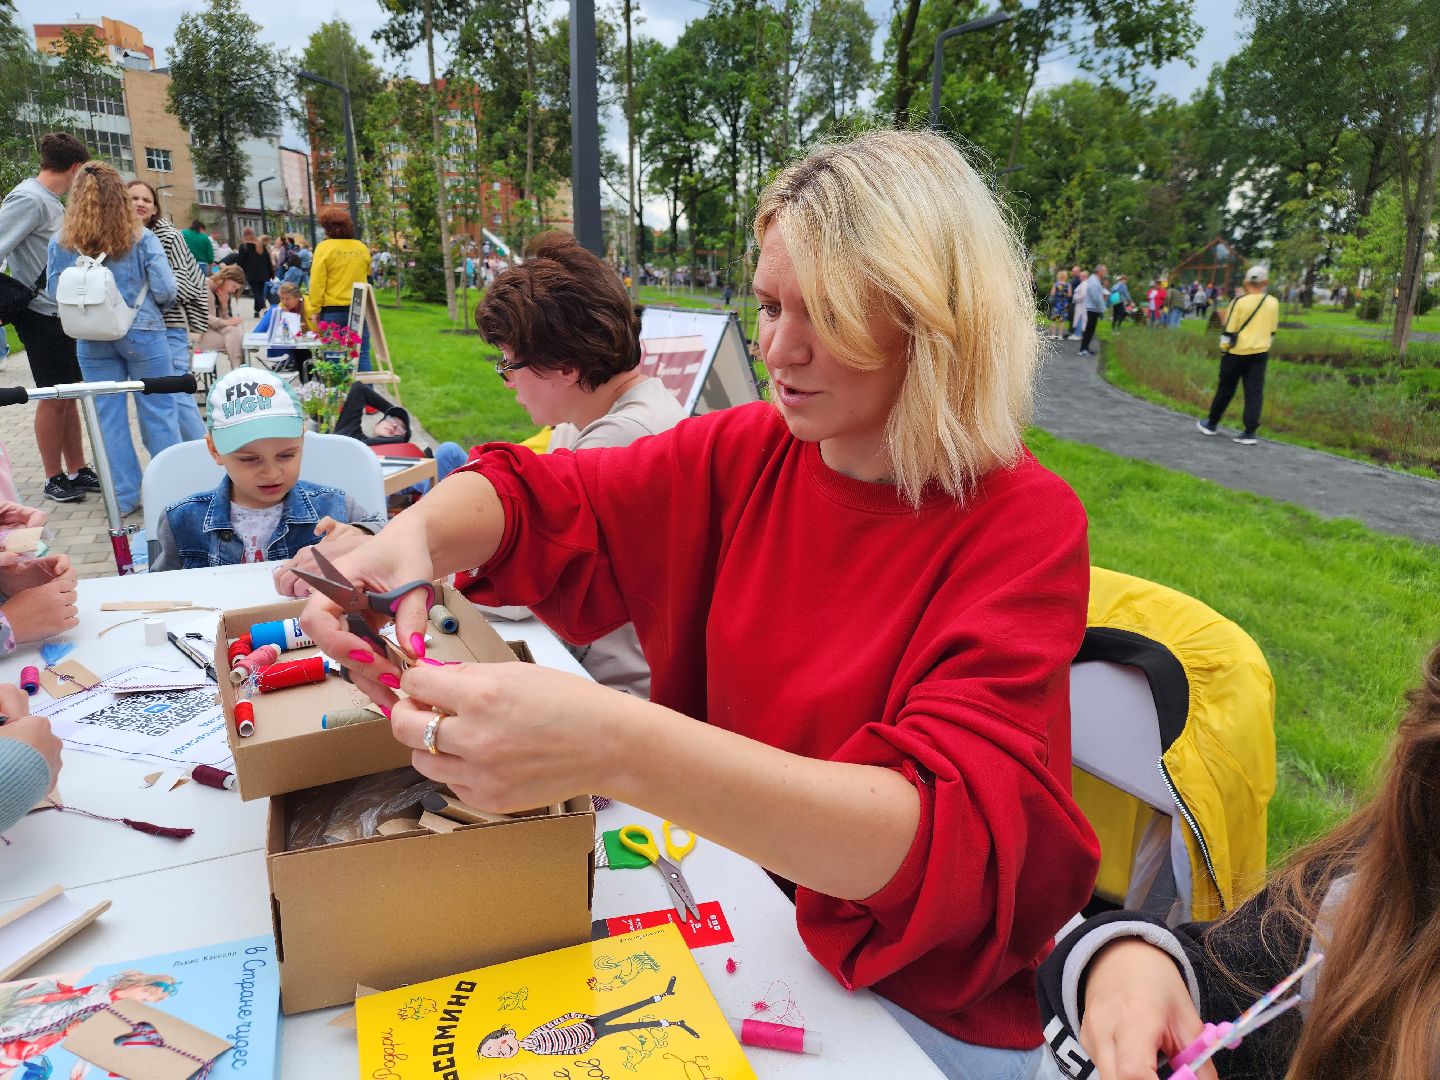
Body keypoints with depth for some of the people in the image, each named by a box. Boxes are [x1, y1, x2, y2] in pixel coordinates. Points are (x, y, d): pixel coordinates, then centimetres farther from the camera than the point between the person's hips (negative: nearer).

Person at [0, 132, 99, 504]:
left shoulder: (51, 201, 12)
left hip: (64, 313, 8)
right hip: (42, 315, -8)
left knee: (70, 393, 12)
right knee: (54, 397, 0)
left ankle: (77, 471, 20)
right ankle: (54, 479, 11)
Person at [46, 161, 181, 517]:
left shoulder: (61, 242, -2)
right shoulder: (140, 238, -9)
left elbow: (55, 293, 4)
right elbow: (166, 290, -10)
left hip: (92, 341, 2)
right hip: (141, 333, -2)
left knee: (109, 417, 9)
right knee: (159, 412, 6)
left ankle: (125, 497, 16)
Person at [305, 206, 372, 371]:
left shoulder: (324, 247, -6)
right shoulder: (362, 248, 6)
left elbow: (317, 282, -7)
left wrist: (315, 310, -3)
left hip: (333, 310, -3)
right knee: (361, 354, 3)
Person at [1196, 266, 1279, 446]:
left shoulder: (1239, 302, -12)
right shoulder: (1273, 303, 2)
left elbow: (1229, 330, -10)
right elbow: (1272, 331, 10)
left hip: (1237, 352, -3)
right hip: (1260, 353, 3)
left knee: (1225, 389, 10)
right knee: (1255, 392, 2)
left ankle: (1212, 424, 24)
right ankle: (1250, 432, -3)